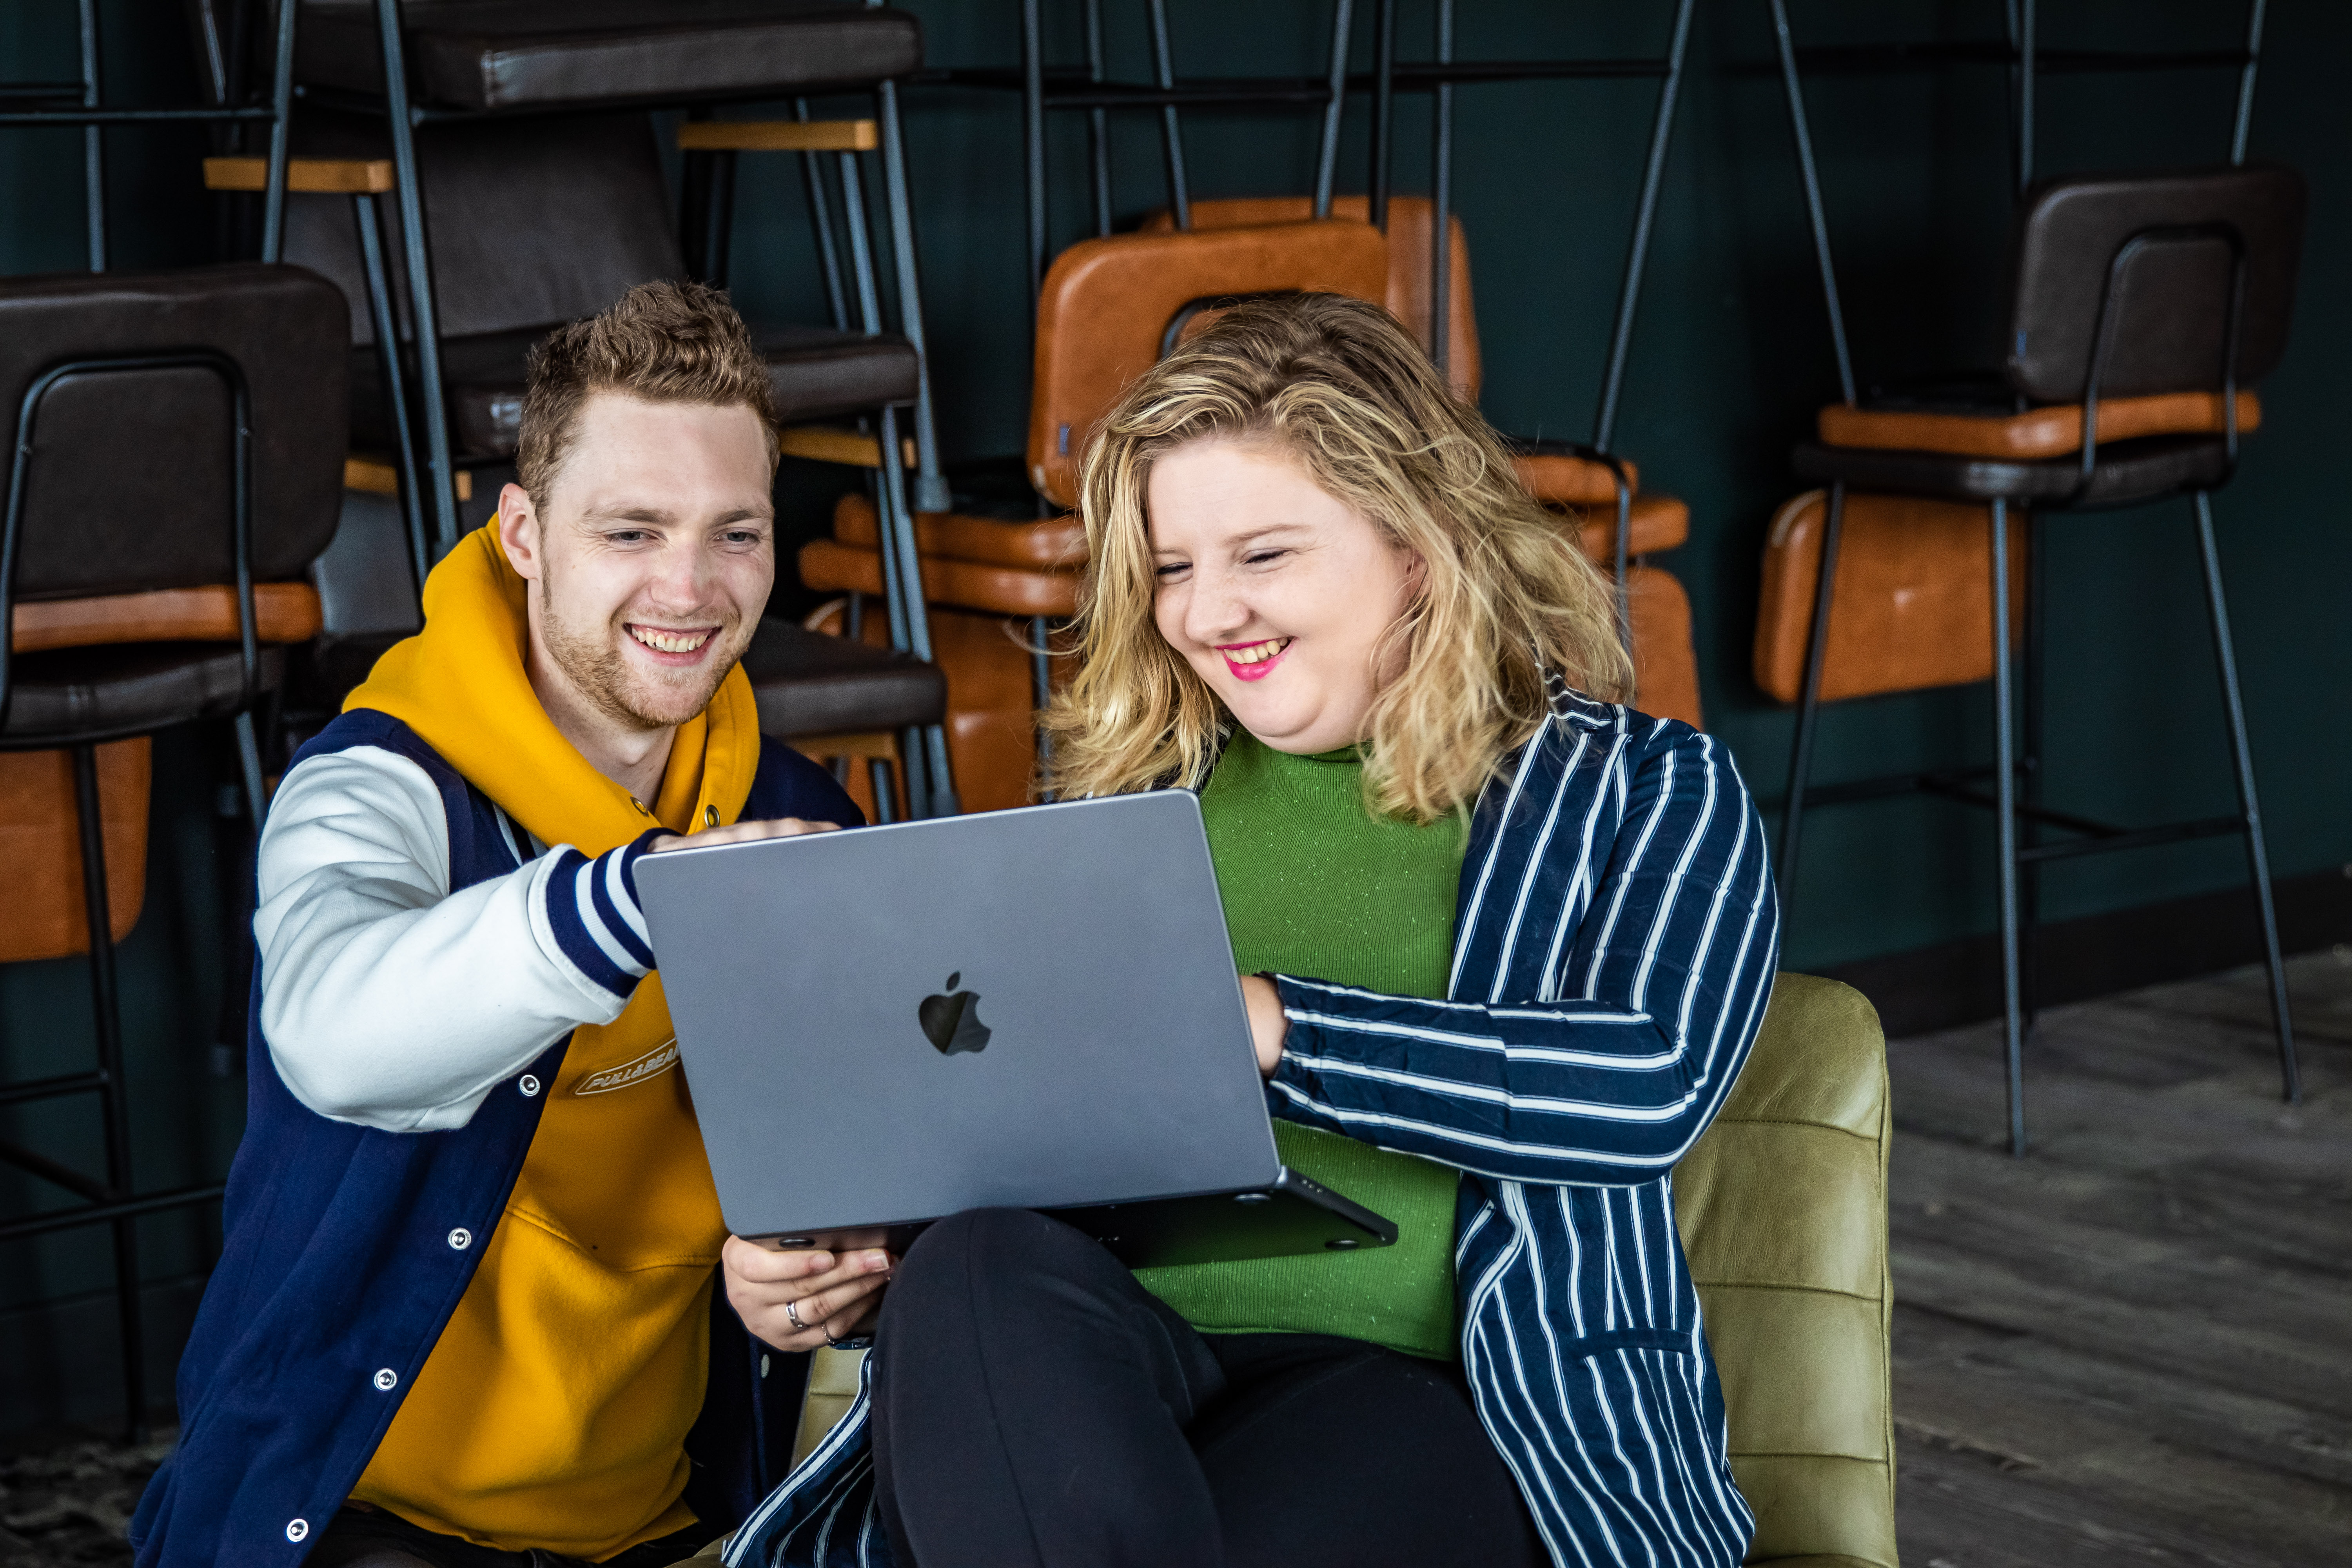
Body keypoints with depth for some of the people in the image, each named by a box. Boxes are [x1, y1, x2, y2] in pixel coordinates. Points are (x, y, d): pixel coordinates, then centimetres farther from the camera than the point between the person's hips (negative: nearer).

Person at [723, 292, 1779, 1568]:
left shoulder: (1643, 790, 13)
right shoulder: (1132, 787, 25)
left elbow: (1655, 1088, -7)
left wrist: (1269, 1028, -15)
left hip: (1422, 1383, -4)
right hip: (1107, 1357, 4)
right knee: (978, 1275, -34)